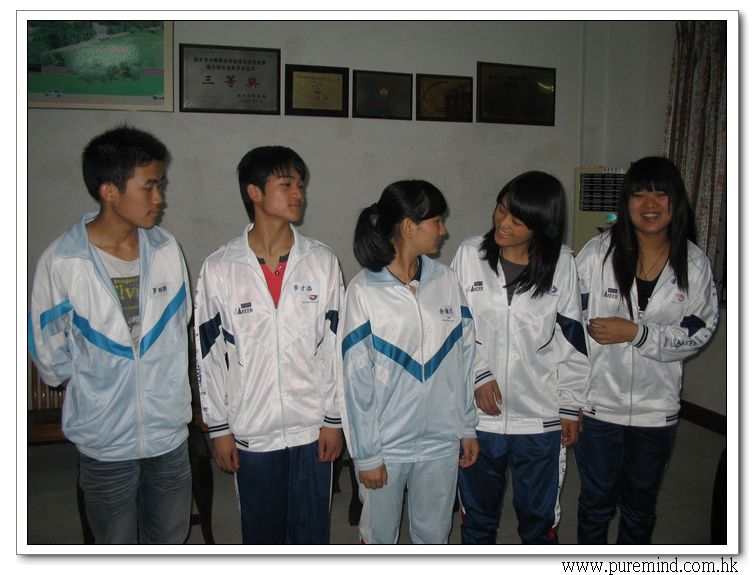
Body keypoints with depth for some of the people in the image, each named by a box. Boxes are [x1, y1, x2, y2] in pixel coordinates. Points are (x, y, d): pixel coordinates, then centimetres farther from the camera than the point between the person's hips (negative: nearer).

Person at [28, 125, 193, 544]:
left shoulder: (166, 250, -7)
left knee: (170, 540, 21)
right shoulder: (61, 262, -17)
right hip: (104, 441, -2)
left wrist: (165, 387, 5)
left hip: (168, 432, 3)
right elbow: (51, 358, -6)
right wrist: (98, 384, 4)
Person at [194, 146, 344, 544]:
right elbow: (209, 354, -2)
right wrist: (219, 428, 0)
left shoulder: (322, 261, -4)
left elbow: (335, 345, -1)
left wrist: (334, 419, -1)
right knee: (261, 533, 17)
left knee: (312, 531, 16)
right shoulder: (219, 268, -7)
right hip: (251, 432, 0)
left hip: (312, 428, 1)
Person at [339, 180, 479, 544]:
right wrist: (366, 454, -9)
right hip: (386, 444, -3)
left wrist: (467, 426, 7)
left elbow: (463, 359, 4)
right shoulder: (364, 291, -13)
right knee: (379, 535, 16)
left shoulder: (445, 281, -2)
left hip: (441, 441, 4)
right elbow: (357, 379, -11)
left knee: (434, 536, 20)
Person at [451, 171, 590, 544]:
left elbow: (572, 339, 0)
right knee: (478, 510, 19)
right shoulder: (470, 254, -5)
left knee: (539, 514, 16)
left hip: (540, 417, 0)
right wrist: (478, 375, -11)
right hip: (478, 412, 1)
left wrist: (571, 407, 2)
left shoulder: (561, 264, -5)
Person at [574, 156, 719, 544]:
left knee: (641, 502, 21)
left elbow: (698, 333, -4)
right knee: (596, 499, 16)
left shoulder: (693, 264, -6)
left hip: (657, 408, 2)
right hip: (598, 402, -1)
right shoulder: (599, 252, -11)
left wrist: (636, 333, -19)